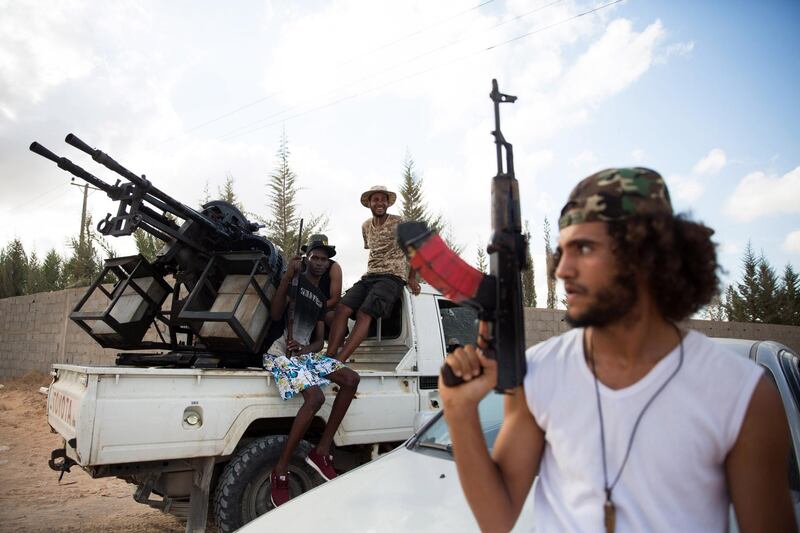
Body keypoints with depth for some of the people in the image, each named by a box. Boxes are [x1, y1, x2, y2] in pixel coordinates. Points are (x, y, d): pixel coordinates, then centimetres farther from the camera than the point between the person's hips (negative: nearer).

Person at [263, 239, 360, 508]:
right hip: (281, 352, -7)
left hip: (306, 352, 7)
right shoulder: (295, 279, 1)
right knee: (315, 397, -29)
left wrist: (305, 348, -8)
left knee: (351, 379, -10)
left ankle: (322, 451, -7)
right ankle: (280, 471, -17)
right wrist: (286, 278, -23)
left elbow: (319, 341, 16)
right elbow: (275, 314, -13)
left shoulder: (320, 297, 20)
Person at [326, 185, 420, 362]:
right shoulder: (365, 226, 18)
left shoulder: (398, 223, 1)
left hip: (392, 277, -5)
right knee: (341, 309, -21)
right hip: (369, 277, 6)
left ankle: (338, 361, -38)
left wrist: (412, 278, 0)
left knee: (364, 314, -29)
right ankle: (328, 357, -27)